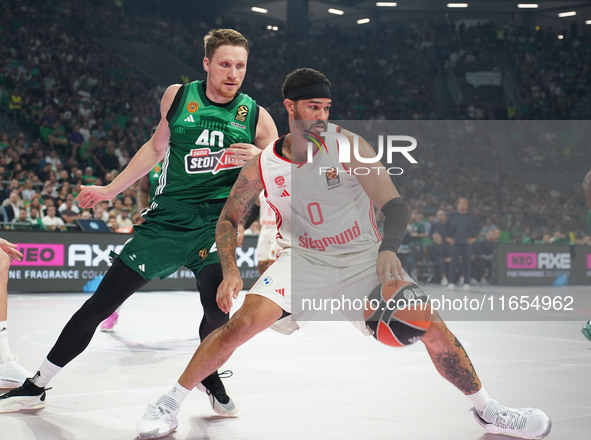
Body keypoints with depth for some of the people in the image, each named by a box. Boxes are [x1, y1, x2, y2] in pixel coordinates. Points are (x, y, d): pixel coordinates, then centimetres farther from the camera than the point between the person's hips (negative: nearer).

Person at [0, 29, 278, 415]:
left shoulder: (256, 116, -1)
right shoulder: (177, 97, 4)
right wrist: (111, 190, 21)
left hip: (216, 223, -1)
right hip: (166, 219, 2)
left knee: (217, 303, -28)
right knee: (101, 303, 0)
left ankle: (208, 374, 5)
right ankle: (36, 387, 15)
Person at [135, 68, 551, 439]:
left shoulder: (347, 146, -15)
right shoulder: (263, 164, -9)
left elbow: (395, 205, -20)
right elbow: (229, 219, 3)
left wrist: (388, 250, -40)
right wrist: (230, 271, -14)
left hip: (364, 257, 0)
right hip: (302, 259, 0)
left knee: (434, 329, -11)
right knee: (243, 323, -21)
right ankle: (169, 405, -5)